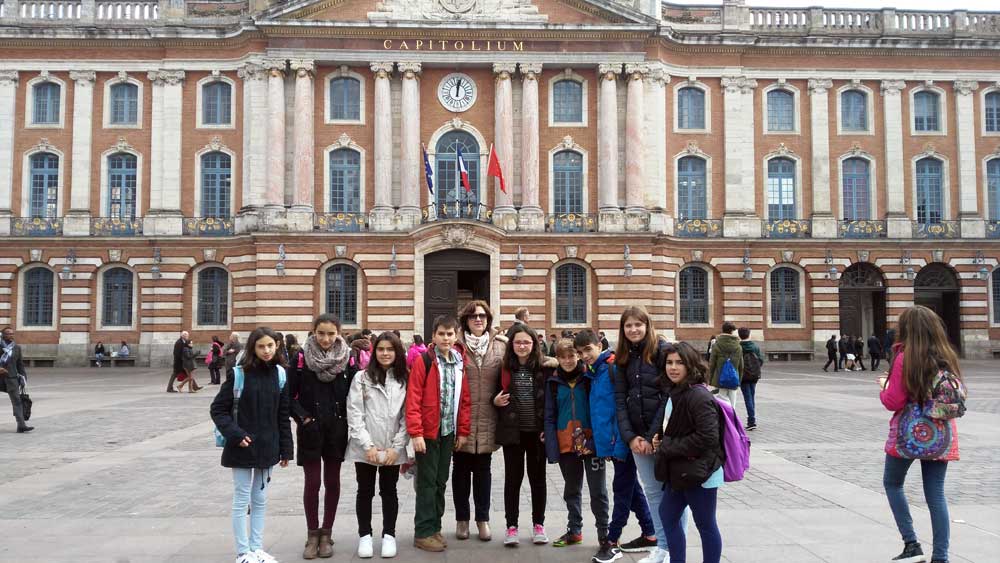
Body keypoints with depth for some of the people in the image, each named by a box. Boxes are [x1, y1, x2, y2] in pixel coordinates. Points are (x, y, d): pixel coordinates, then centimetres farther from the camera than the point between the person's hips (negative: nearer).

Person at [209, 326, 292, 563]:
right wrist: (235, 434, -17)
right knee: (242, 501, 5)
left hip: (268, 447, 4)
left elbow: (283, 414, 6)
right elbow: (218, 408, -6)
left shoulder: (279, 373, 2)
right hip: (243, 447, -4)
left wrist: (285, 449, 6)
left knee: (260, 501, 14)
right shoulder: (240, 373, -10)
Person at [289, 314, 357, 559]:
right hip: (310, 429, -1)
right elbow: (289, 395, -2)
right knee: (312, 482, 2)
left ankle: (326, 534, 20)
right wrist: (303, 417, -11)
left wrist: (346, 420, -4)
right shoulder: (301, 358, -6)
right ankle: (312, 534, 16)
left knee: (332, 482, 8)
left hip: (336, 429, 1)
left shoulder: (347, 358, -2)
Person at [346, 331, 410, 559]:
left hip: (393, 450, 1)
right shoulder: (361, 378, -2)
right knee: (365, 492, 9)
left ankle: (389, 535, 21)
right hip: (365, 449, -1)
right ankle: (365, 535, 21)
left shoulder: (404, 380, 4)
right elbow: (354, 415, -7)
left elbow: (407, 417, 1)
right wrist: (368, 445, -12)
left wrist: (397, 447, -8)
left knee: (389, 492, 10)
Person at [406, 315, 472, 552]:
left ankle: (435, 527, 24)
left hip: (449, 432, 6)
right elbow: (413, 399, -14)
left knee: (441, 481, 13)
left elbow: (465, 399, 10)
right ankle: (423, 533, 9)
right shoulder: (423, 361, -11)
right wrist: (416, 432, -19)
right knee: (427, 482, 0)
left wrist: (463, 431, 7)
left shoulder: (460, 362, 7)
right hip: (427, 432, -5)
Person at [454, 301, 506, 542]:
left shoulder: (501, 345, 3)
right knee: (461, 468, 11)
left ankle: (483, 518, 23)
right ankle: (462, 518, 23)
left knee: (483, 469, 12)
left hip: (487, 418, 2)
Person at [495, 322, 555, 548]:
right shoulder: (504, 367, -1)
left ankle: (538, 524, 24)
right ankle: (511, 526, 14)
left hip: (537, 431, 0)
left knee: (537, 477, 11)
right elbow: (495, 394, 10)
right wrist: (495, 401, -8)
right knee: (513, 478, 6)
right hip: (512, 431, 0)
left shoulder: (544, 366, -4)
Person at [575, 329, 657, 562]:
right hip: (610, 441, 9)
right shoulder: (594, 372, 12)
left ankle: (612, 541, 8)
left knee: (622, 489, 1)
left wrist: (621, 442, -21)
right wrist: (601, 442, 12)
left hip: (622, 440, -9)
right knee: (631, 487, 16)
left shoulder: (614, 367, -15)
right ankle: (649, 536, 26)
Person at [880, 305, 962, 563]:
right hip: (941, 435, 4)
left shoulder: (904, 358, -14)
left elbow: (893, 402, -13)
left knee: (892, 483, 16)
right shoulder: (946, 357, 1)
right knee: (936, 493, 9)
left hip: (908, 433, -4)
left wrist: (884, 388, 6)